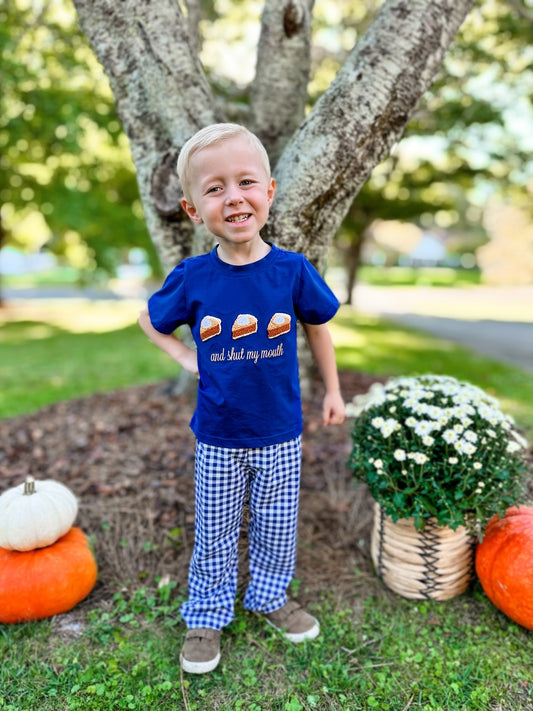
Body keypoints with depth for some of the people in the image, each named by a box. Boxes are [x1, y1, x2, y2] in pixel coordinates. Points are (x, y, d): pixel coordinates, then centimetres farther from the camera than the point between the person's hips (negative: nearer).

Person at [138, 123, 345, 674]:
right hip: (218, 439, 0)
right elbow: (150, 321, 7)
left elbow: (317, 326, 5)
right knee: (214, 533, 17)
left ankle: (270, 598, 46)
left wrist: (332, 390, 9)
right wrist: (187, 359, -6)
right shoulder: (192, 278, -12)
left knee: (277, 528, 19)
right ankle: (207, 615, 40)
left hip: (280, 433, 1)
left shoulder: (292, 270, -13)